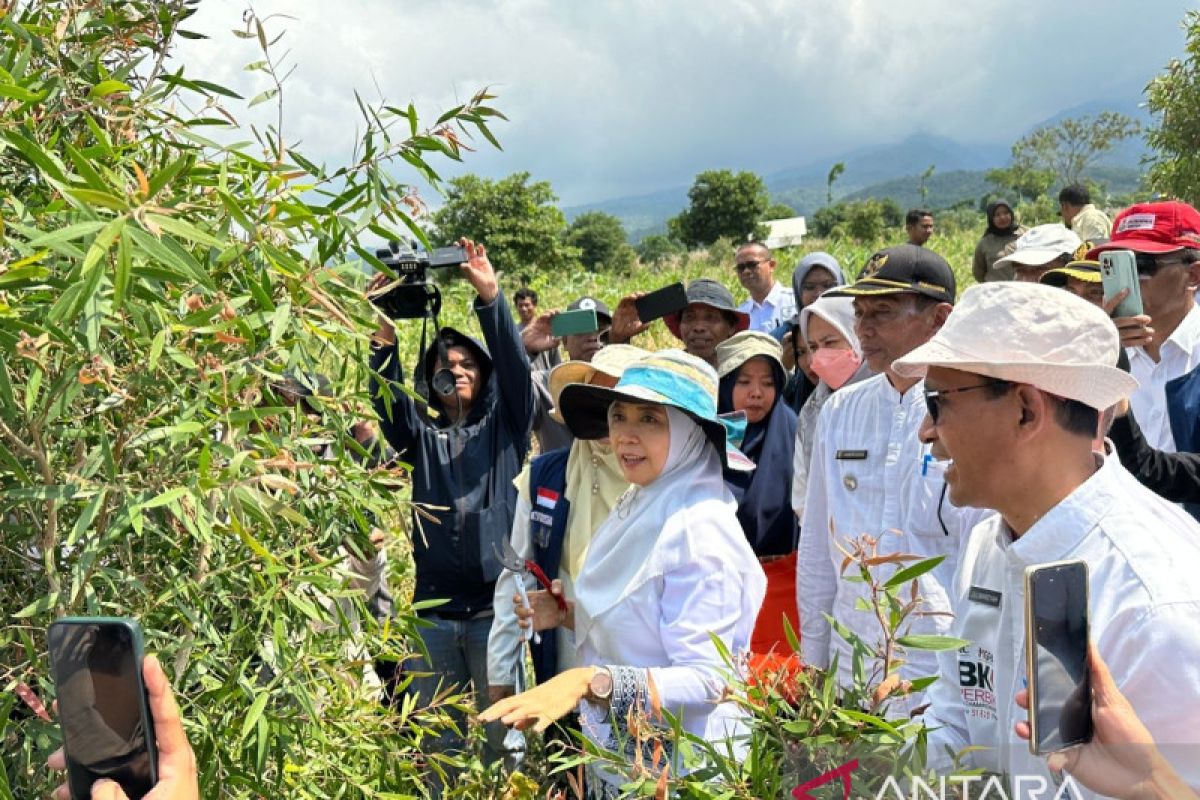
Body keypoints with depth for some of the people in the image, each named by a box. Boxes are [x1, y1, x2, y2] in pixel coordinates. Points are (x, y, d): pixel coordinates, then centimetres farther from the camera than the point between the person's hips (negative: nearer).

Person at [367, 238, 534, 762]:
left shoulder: (505, 426, 7)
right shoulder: (421, 435, 11)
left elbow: (515, 369, -8)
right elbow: (388, 401, -7)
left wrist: (491, 299, -22)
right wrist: (385, 340, -25)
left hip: (496, 606, -2)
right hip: (434, 609, 2)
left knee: (501, 733, 4)